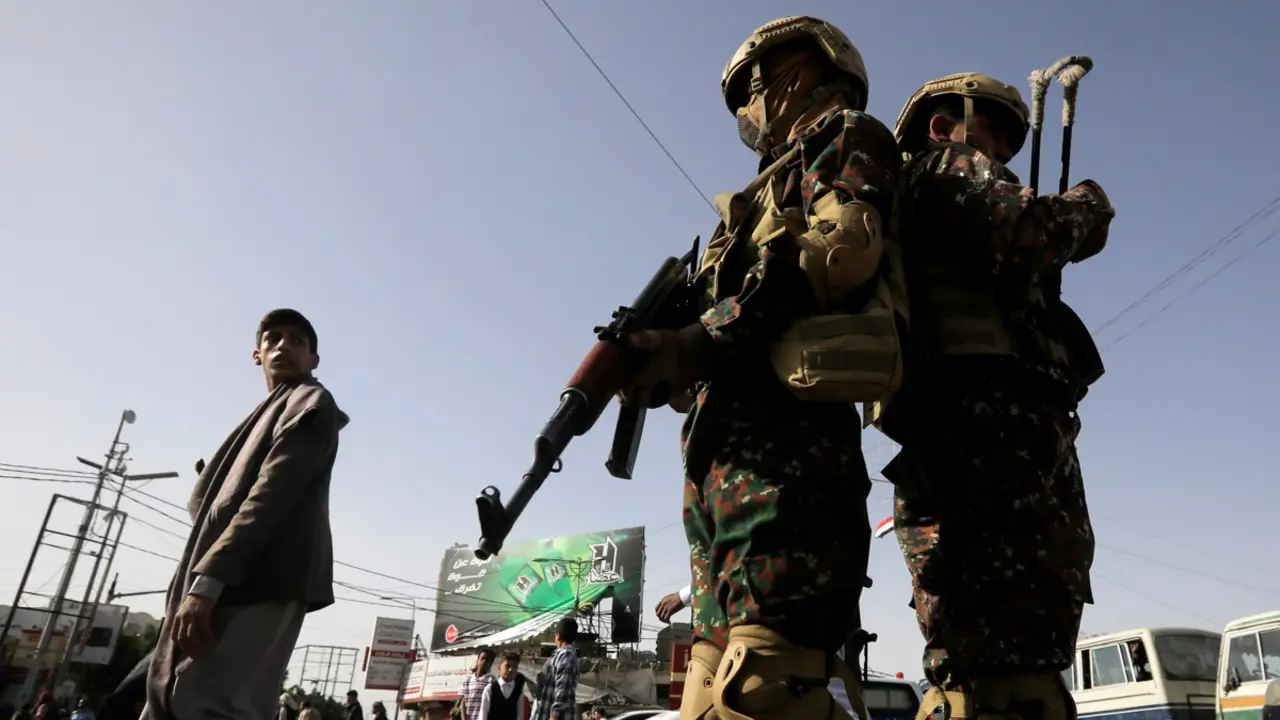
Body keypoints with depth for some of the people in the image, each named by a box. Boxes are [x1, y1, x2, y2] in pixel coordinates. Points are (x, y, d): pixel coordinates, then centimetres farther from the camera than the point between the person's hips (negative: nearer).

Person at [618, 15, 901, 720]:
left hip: (782, 424, -9)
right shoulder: (779, 184, 37)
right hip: (724, 433, 9)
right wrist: (666, 352, 9)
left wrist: (705, 339, -12)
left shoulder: (847, 137, 14)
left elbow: (843, 248, -8)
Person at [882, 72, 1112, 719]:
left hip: (941, 443, 9)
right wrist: (1082, 208, 8)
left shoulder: (904, 203, 35)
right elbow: (1023, 235, -11)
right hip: (995, 430, -9)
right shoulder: (950, 166, 10)